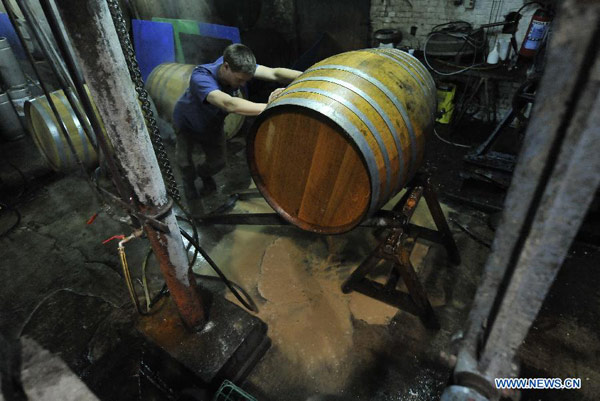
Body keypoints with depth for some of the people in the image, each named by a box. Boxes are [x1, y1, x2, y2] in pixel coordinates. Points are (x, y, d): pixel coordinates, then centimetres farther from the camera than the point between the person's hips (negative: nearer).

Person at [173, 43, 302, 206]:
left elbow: (274, 73, -38)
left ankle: (203, 173, 39)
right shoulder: (200, 77, -45)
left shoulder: (237, 67, -29)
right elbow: (229, 104, -62)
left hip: (212, 125, 4)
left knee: (218, 161, 2)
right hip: (187, 124, -4)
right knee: (185, 163, -8)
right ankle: (189, 182, 30)